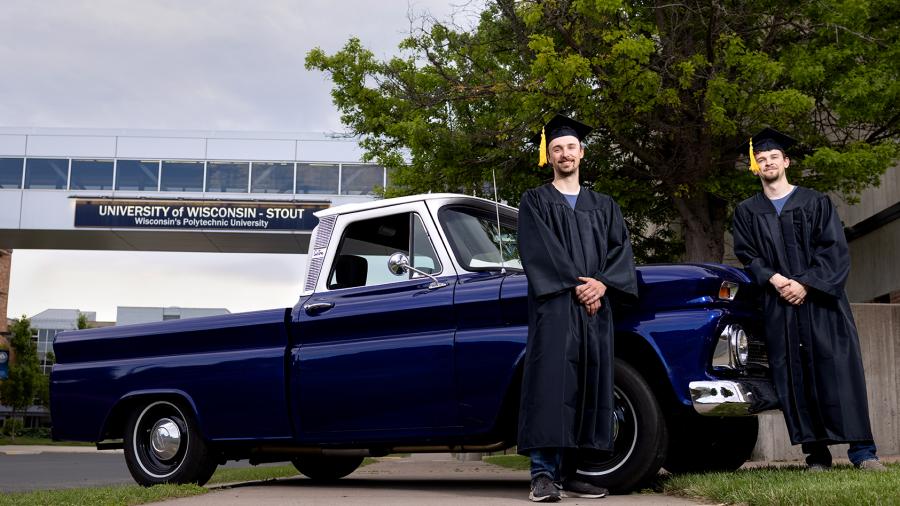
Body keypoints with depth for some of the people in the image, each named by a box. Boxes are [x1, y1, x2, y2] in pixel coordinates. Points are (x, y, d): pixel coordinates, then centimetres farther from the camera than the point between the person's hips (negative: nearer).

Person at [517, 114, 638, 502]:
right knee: (551, 380, -13)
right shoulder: (534, 201, 8)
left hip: (595, 308, 4)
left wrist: (601, 283, -12)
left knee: (589, 385, 2)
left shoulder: (604, 205, 20)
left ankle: (571, 472, 8)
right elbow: (538, 251, -7)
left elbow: (621, 250, 7)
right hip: (553, 305, -4)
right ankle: (543, 474, -14)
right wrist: (576, 285, -16)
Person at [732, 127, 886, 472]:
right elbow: (746, 255, 5)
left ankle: (862, 450, -5)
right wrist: (774, 279, -13)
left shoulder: (815, 203, 9)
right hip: (778, 306, 1)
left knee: (840, 370, -7)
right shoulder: (747, 212, 14)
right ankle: (816, 453, 2)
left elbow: (834, 249, 1)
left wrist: (805, 283, -12)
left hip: (821, 302, -1)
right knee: (795, 378, -2)